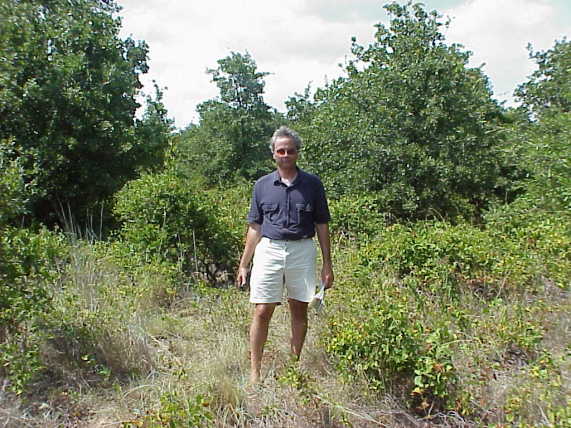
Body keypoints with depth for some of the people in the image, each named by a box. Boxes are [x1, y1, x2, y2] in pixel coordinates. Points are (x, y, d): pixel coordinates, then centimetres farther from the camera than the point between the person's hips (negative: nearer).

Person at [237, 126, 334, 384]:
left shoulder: (312, 184, 4)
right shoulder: (262, 186, 6)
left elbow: (322, 225, 6)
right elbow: (255, 227, 9)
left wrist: (327, 265, 2)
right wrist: (243, 265, 7)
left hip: (302, 251, 0)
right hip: (269, 249, 0)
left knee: (299, 311, 9)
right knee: (262, 312, -1)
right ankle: (254, 371, 11)